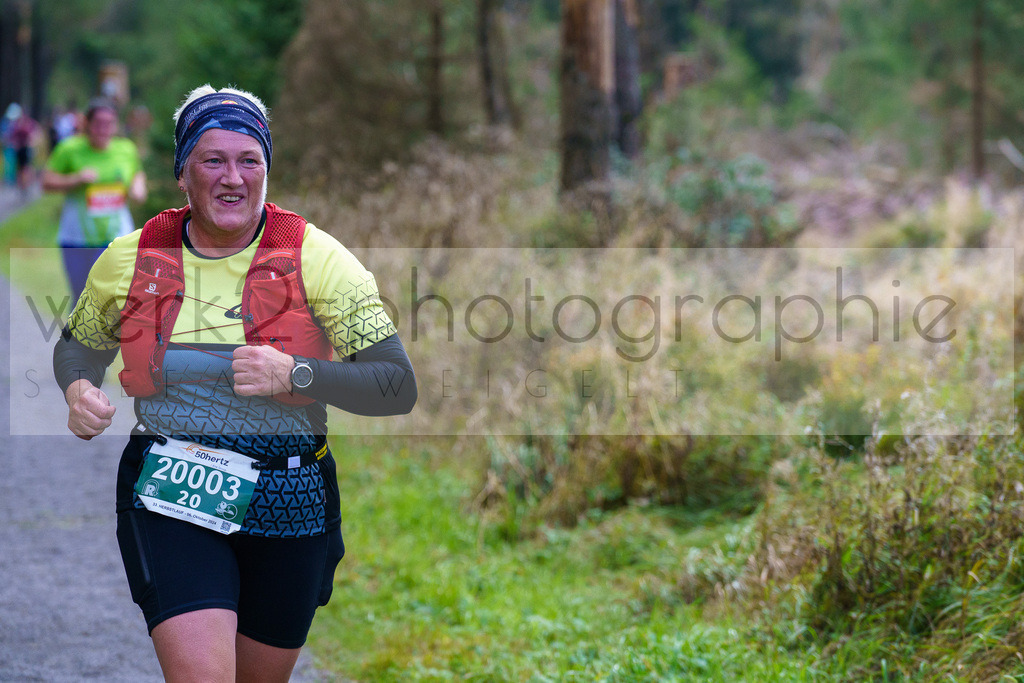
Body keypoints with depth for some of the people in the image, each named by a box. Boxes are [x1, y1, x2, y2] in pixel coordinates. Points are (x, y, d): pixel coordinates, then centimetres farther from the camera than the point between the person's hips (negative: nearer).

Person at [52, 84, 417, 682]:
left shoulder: (316, 259, -7)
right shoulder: (130, 260, 0)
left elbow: (400, 386, -11)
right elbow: (78, 344, 20)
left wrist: (294, 374, -24)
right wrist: (79, 390, -4)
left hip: (290, 507, 1)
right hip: (168, 498, -1)